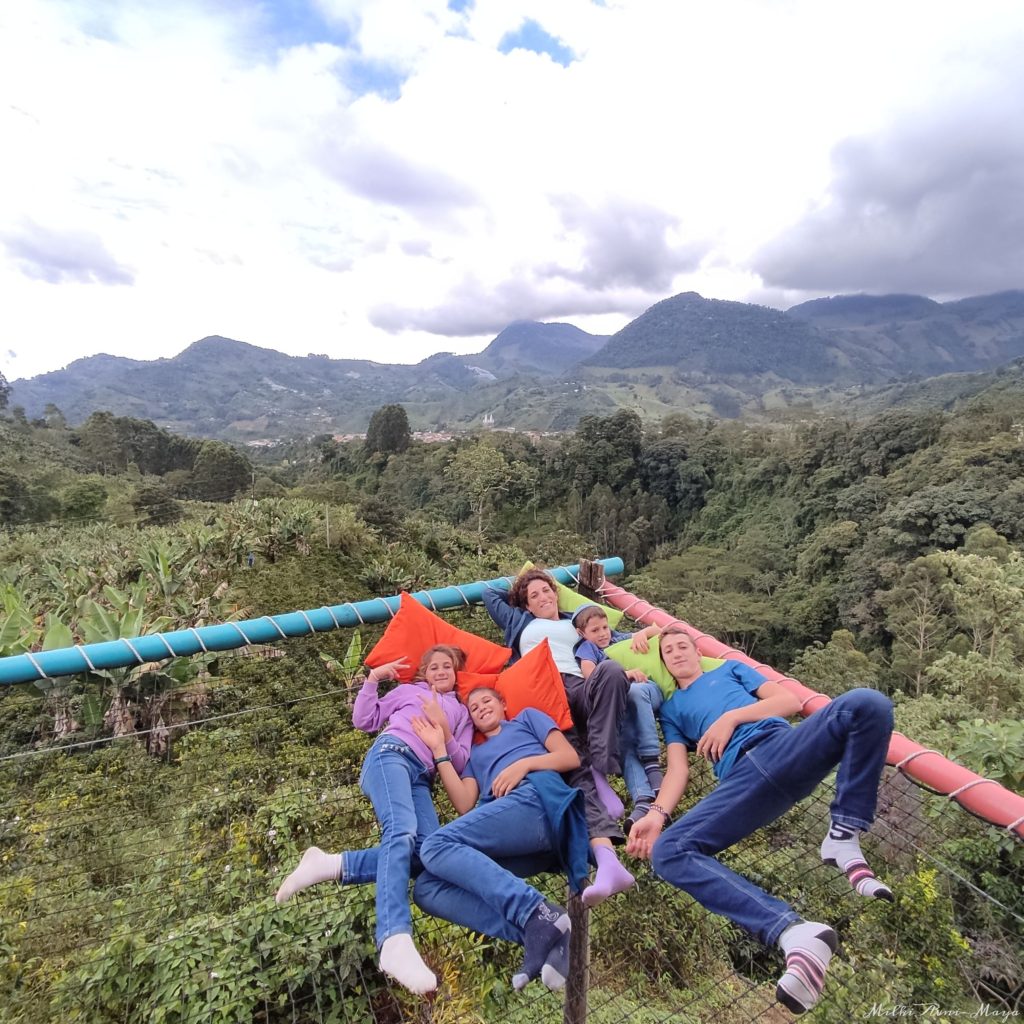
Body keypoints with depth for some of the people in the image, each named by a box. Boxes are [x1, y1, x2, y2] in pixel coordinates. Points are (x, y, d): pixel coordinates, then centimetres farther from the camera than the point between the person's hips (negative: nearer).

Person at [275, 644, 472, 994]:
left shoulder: (461, 713, 28)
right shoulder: (408, 690, 24)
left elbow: (460, 765, 17)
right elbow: (364, 720, 20)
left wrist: (444, 730, 2)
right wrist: (372, 679, 10)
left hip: (420, 778, 4)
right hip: (391, 755, -3)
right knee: (402, 831, -33)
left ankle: (333, 865, -23)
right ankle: (395, 941, -49)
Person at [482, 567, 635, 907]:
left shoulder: (576, 622, 36)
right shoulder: (520, 622, 36)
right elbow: (489, 594, 45)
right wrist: (519, 589, 49)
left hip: (579, 690, 2)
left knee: (611, 669, -35)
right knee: (574, 765, -28)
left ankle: (602, 772, -32)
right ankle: (607, 860, -45)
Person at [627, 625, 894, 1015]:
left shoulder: (730, 669, 29)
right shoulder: (671, 709, 30)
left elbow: (790, 700, 15)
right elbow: (678, 767, 14)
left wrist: (732, 717, 1)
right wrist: (656, 813, -5)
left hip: (784, 747, 0)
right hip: (743, 777, 1)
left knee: (865, 704, -28)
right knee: (667, 851, -24)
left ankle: (843, 838, -19)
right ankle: (794, 931, -36)